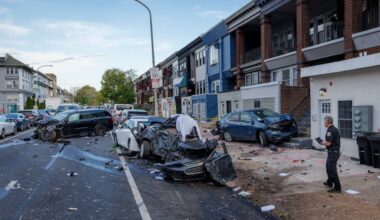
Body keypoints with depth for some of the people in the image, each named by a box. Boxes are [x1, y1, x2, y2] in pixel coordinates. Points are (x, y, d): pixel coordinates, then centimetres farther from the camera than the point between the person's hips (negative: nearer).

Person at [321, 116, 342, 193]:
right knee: (328, 166, 25)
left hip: (333, 152, -10)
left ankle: (337, 188, -3)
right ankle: (329, 182, 40)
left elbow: (328, 143, -24)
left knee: (332, 169, -6)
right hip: (335, 151, 10)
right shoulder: (334, 129, 11)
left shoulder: (330, 130, -20)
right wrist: (325, 142, 13)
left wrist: (322, 142, -6)